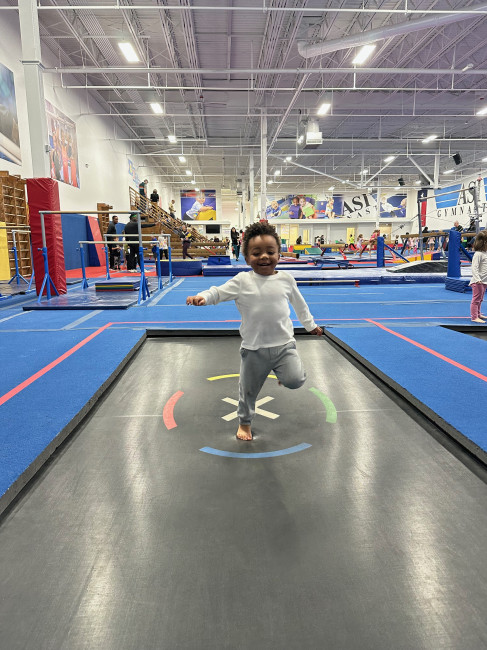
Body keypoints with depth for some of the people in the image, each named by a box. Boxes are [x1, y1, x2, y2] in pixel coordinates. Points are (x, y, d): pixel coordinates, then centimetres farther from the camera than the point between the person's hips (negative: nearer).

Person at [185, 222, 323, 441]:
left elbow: (299, 303, 15)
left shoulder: (286, 279, 1)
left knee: (295, 380, -16)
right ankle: (245, 422, 38)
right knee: (248, 389, 12)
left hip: (283, 344, 1)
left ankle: (281, 371, 20)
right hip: (254, 348, -1)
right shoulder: (242, 281, -6)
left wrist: (310, 325, 24)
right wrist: (202, 297, -28)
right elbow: (219, 292, -7)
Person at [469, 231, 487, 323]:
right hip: (478, 282, -9)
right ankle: (474, 317, -3)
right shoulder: (478, 254, -17)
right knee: (476, 299, -6)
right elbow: (474, 268, -24)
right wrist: (477, 279, -33)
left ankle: (478, 314, 31)